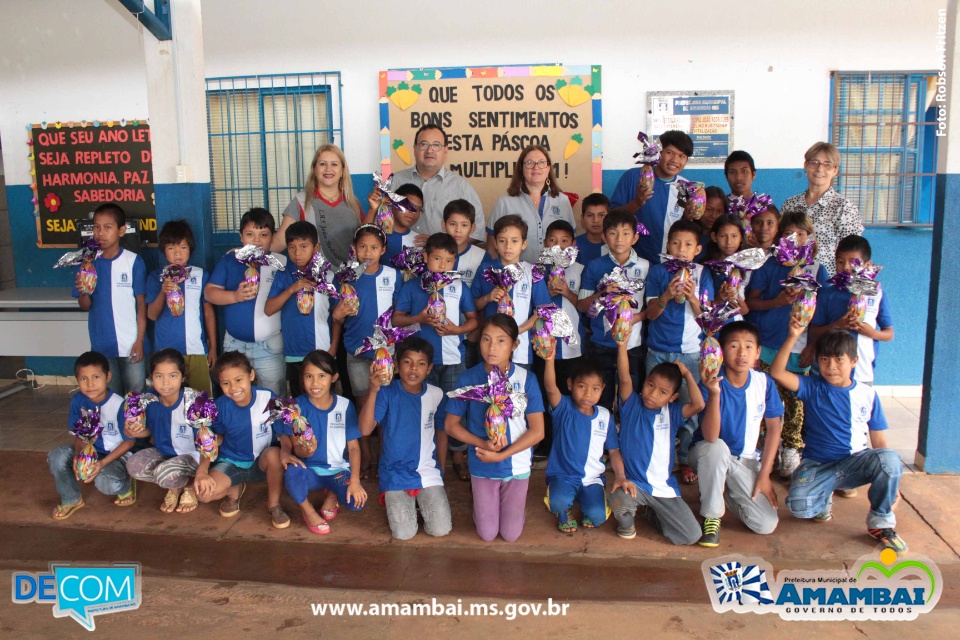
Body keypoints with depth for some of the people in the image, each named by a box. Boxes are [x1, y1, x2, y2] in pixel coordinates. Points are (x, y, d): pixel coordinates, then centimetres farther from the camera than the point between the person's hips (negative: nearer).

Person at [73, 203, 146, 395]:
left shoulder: (133, 261, -6)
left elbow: (141, 303, -3)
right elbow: (85, 306, 5)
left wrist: (140, 340, -6)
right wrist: (83, 292, -17)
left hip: (131, 344, -2)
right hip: (101, 345, 2)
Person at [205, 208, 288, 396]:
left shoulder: (281, 262, -4)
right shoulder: (229, 261, 4)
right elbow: (209, 292, -1)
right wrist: (235, 296, -16)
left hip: (270, 345, -3)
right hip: (234, 343, 3)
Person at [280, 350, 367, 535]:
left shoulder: (345, 406, -7)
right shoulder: (297, 405, -8)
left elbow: (353, 446, -4)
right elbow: (286, 436, -4)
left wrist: (355, 480, -16)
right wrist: (285, 451, -29)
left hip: (338, 470, 1)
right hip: (309, 469, 0)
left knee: (357, 502, -25)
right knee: (292, 473, -35)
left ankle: (333, 494, 14)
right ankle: (307, 510, -1)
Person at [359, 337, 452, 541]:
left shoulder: (436, 395, -3)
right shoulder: (387, 392, -13)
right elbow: (365, 429, -25)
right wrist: (373, 391, -36)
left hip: (428, 471, 2)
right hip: (395, 473, -2)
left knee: (441, 530, -9)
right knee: (404, 533, -11)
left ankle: (420, 500, 21)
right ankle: (395, 502, 21)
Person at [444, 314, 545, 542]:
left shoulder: (526, 379, -15)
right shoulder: (468, 378, -14)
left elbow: (537, 431, -13)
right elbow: (451, 425, -5)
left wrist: (501, 455, -19)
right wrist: (483, 444, -20)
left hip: (517, 465, 0)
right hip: (482, 466, 0)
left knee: (511, 534, 9)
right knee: (487, 534, 10)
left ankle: (516, 504, 40)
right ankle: (481, 503, 40)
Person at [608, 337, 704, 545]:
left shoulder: (672, 413, 1)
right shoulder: (632, 405, -3)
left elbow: (698, 404, -17)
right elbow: (624, 379, -20)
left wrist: (686, 374, -7)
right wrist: (622, 345, -34)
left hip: (664, 488, 3)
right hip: (633, 483, -3)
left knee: (691, 535, -8)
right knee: (618, 499, -37)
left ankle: (647, 510, 19)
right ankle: (627, 520, 3)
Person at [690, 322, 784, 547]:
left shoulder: (764, 382, -11)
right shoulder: (711, 383, -21)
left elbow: (774, 429, 1)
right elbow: (710, 437, -31)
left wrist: (764, 474, -4)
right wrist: (714, 394, -45)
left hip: (746, 460, 3)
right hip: (709, 453, -3)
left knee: (767, 525, -13)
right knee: (717, 447, -39)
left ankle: (726, 490, 18)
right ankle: (711, 515, -16)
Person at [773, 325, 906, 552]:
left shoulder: (867, 394, 4)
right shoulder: (813, 388, 0)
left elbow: (879, 441, 5)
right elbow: (777, 372, -17)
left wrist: (892, 481, 0)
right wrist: (793, 337, -26)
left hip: (855, 463, 1)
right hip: (817, 465, -1)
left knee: (890, 459, -31)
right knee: (799, 507, -28)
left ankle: (880, 523, -7)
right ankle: (824, 498, 12)